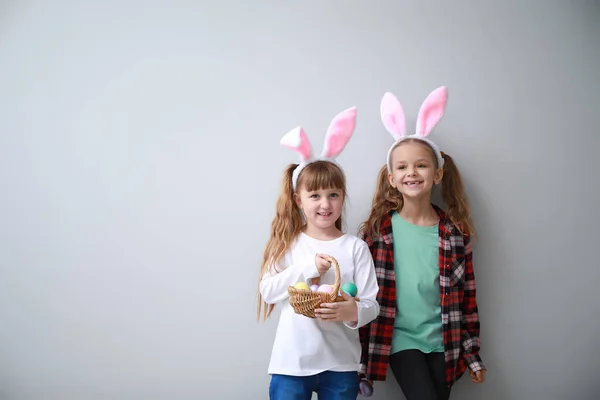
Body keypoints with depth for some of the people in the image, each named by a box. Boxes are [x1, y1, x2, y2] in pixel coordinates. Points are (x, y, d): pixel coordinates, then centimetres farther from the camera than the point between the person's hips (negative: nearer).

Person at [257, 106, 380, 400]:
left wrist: (353, 312, -27)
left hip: (340, 365, 0)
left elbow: (371, 304, -5)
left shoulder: (355, 247, -3)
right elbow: (267, 291, -5)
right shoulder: (288, 243, 0)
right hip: (291, 362, 0)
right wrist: (306, 269, -17)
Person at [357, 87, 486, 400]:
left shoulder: (456, 232, -2)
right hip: (400, 341, -2)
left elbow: (467, 297, 5)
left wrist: (472, 355, 8)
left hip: (443, 343, 2)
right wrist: (361, 358, -2)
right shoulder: (377, 229, -6)